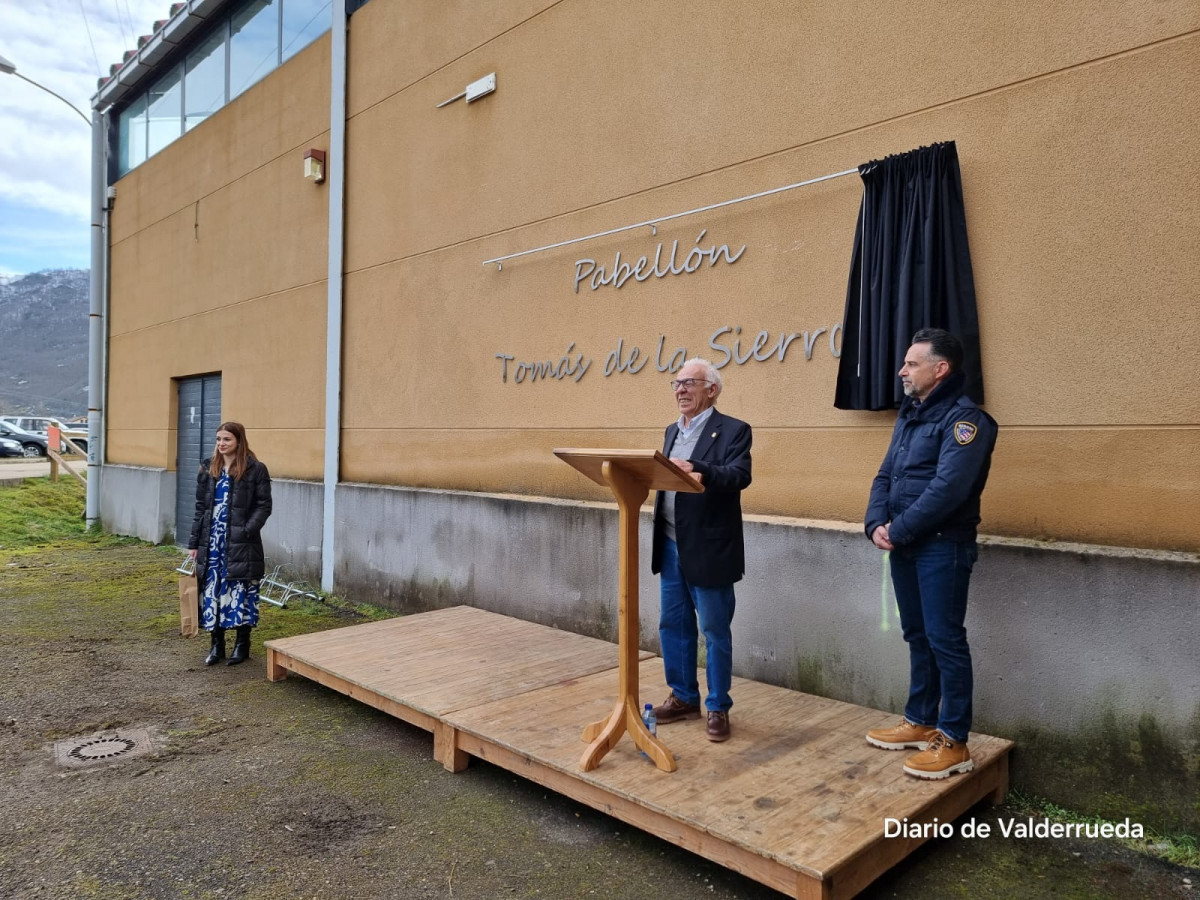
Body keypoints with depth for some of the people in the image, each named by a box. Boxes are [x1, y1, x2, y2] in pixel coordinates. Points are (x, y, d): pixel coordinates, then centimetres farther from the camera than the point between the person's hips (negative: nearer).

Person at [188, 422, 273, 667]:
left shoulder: (256, 469, -5)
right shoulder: (208, 468, 10)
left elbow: (264, 506, -6)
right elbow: (200, 507, 12)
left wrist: (247, 531, -19)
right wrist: (194, 543, 8)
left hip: (241, 544, -4)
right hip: (212, 542, 5)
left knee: (241, 594, 2)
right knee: (212, 593, 8)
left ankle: (242, 645, 16)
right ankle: (217, 645, 20)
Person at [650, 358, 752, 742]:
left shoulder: (733, 430, -8)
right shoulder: (672, 431, 15)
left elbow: (739, 475, -25)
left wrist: (700, 472, -40)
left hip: (708, 549, -7)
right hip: (671, 546, 7)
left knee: (714, 631, 5)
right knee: (673, 625, 15)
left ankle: (718, 708, 20)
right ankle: (684, 697, 31)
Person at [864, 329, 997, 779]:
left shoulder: (964, 417, -13)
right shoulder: (910, 414, 15)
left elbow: (947, 489, -23)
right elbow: (885, 477, 12)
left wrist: (898, 530, -16)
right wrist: (877, 524, -5)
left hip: (942, 547, -8)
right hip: (905, 546, 8)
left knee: (945, 641, -2)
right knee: (917, 637, 16)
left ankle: (954, 742, 9)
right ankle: (920, 722, 29)